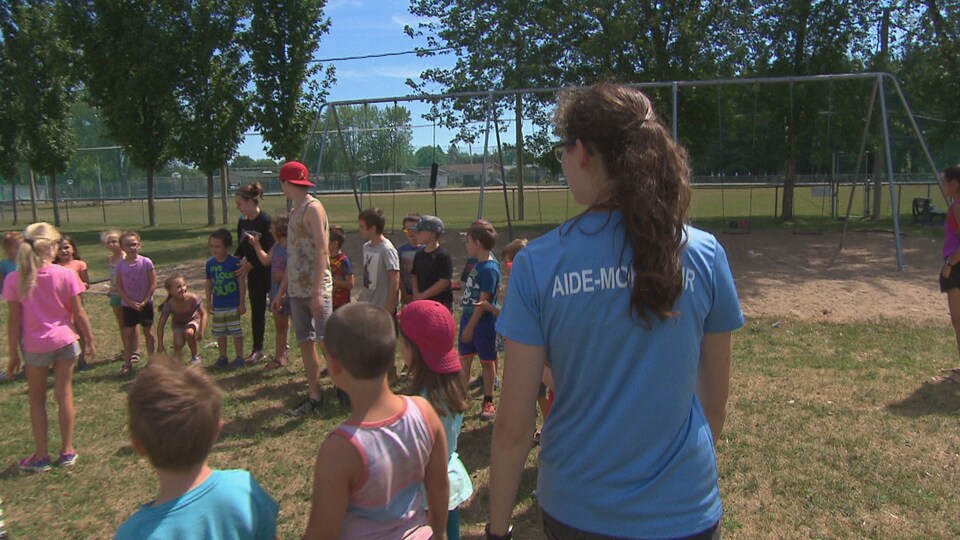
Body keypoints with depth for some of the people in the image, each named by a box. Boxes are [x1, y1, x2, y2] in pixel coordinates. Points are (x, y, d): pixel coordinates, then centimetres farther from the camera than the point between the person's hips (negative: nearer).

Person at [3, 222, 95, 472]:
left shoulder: (14, 280, -10)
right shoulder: (66, 275, -11)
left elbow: (14, 320, -6)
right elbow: (79, 313, -6)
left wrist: (13, 353, 3)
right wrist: (90, 340, 7)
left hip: (35, 346, 0)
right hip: (65, 341, 0)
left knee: (37, 400, 14)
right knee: (64, 394, 11)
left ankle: (41, 455, 19)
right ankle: (67, 451, 20)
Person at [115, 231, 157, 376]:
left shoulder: (146, 262, -10)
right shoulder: (121, 265, -6)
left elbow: (153, 284, -7)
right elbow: (119, 287, -3)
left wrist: (145, 301, -12)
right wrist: (130, 302, -13)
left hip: (145, 304, -1)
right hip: (128, 305, 1)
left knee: (148, 332, 9)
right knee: (128, 333, 4)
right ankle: (127, 362, 14)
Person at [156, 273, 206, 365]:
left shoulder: (193, 298, -32)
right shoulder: (169, 305, -30)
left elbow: (203, 314, -16)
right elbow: (161, 325, -20)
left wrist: (201, 331, -27)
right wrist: (160, 345, -21)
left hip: (193, 320, -1)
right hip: (178, 323, 1)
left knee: (189, 333, -31)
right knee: (178, 344, -21)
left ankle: (196, 356, -6)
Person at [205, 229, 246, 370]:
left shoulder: (234, 262, -13)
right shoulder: (210, 263, 1)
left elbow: (241, 283, -9)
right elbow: (209, 283, 10)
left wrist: (242, 303, -9)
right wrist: (208, 302, 10)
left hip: (233, 305, -4)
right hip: (217, 306, 4)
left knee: (236, 332, 3)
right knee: (220, 333, 12)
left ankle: (239, 357, 14)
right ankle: (222, 357, 25)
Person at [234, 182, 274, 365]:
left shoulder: (265, 221, -17)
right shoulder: (242, 222, 5)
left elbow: (271, 251, -19)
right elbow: (241, 247, 14)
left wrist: (251, 264, -17)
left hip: (269, 271, -7)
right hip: (253, 273, 7)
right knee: (256, 310, 13)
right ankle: (258, 350, 23)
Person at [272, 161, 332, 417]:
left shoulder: (313, 208, -10)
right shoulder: (294, 211, 17)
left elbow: (322, 251, -18)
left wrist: (318, 291, -24)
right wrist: (281, 291, 22)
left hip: (316, 289, -9)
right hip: (297, 290, 9)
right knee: (305, 343, 10)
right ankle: (314, 396, 18)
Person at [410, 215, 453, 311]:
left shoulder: (443, 256, -13)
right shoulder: (419, 255, 9)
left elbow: (444, 282, -18)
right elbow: (414, 276, 13)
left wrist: (422, 295, -14)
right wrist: (416, 294, -6)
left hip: (441, 303, -7)